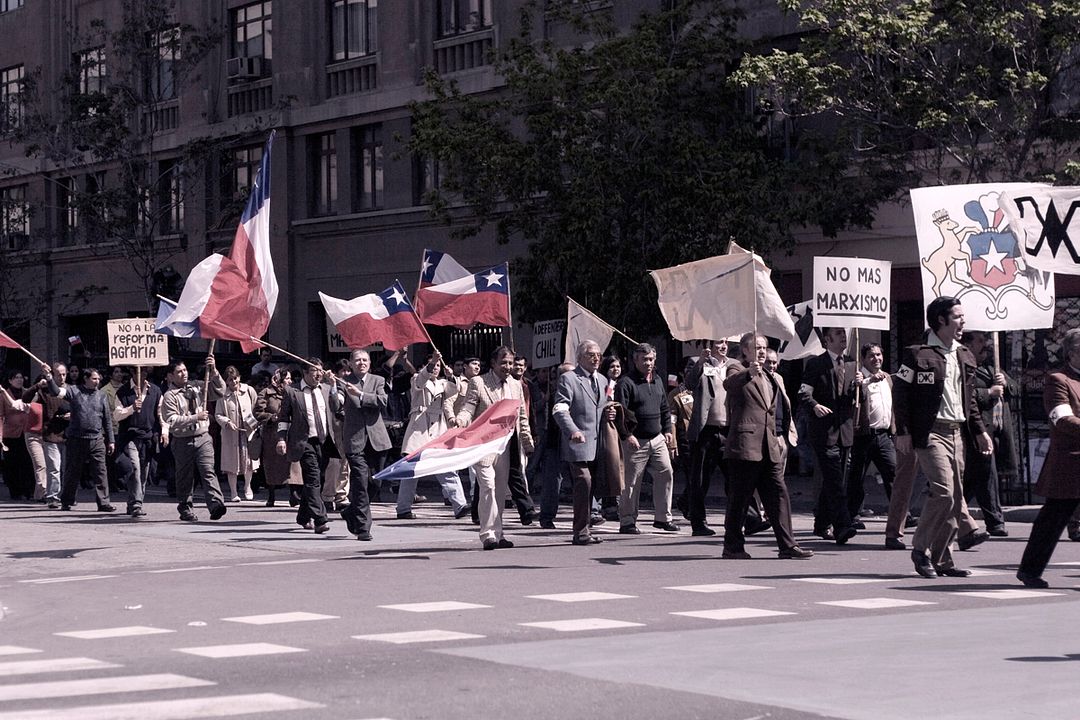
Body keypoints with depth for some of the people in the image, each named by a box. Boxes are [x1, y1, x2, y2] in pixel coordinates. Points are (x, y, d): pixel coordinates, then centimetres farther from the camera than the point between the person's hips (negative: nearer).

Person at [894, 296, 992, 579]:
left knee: (955, 499, 6)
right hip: (931, 432, -7)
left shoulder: (964, 357, 16)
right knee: (943, 492, -17)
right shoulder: (918, 355, -6)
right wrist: (903, 432, -11)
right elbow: (900, 391, -6)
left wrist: (979, 430, 17)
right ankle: (921, 548, -2)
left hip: (956, 433, 7)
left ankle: (942, 559, 12)